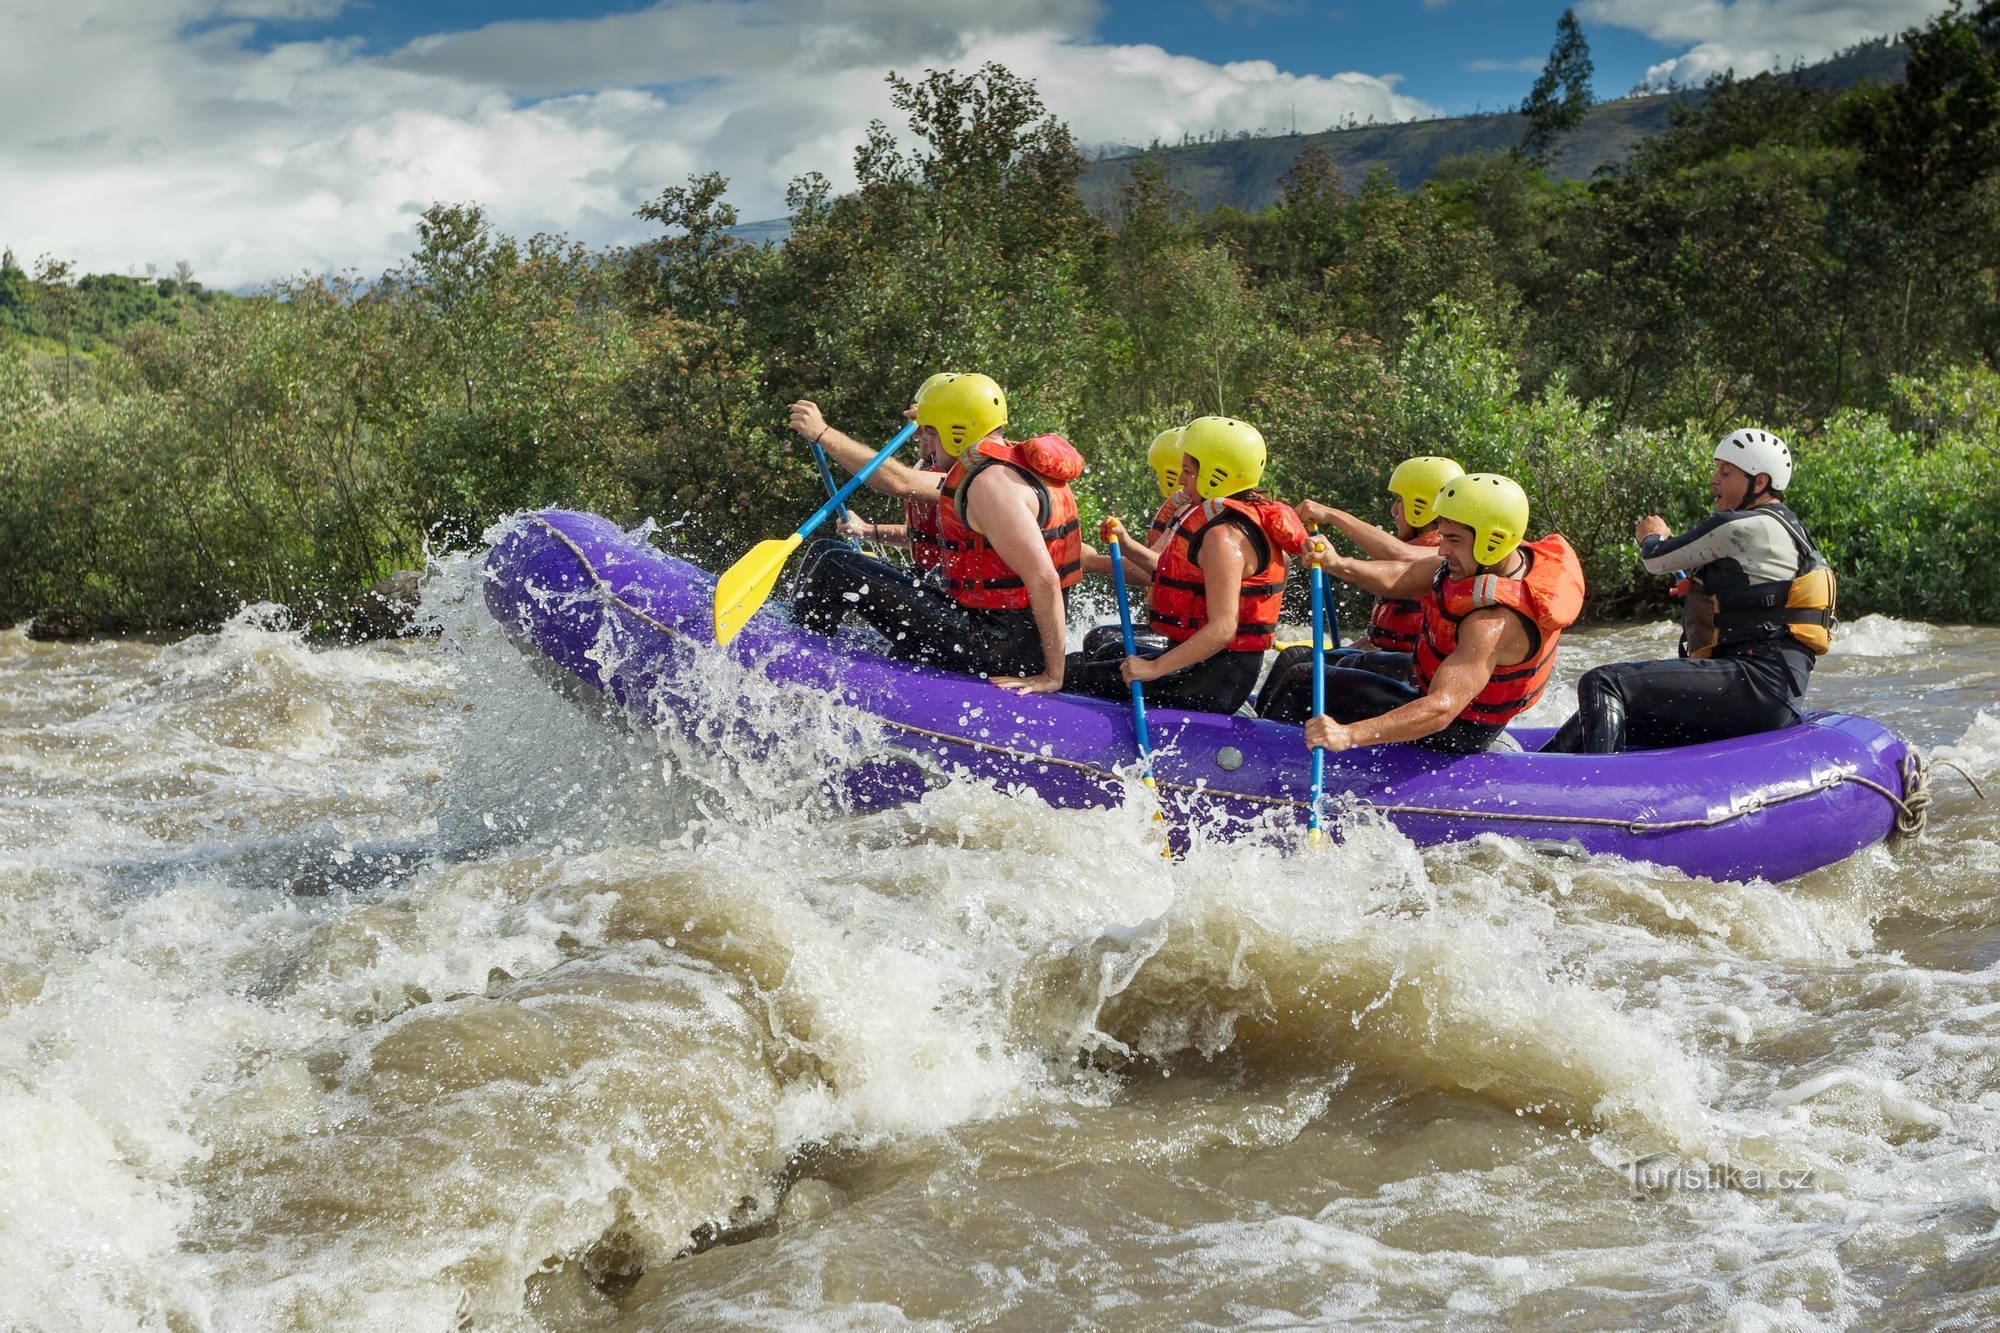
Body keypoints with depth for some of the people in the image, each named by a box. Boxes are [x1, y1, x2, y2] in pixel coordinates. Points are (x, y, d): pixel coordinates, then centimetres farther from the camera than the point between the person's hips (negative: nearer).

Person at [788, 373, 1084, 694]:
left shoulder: (991, 484, -20)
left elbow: (1044, 580, -27)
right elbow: (901, 483, 22)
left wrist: (1053, 675, -24)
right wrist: (822, 434, 27)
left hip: (996, 649, -11)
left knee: (834, 566, -8)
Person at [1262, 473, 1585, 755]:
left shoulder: (1494, 622, -36)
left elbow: (1442, 709, -45)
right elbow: (1399, 579, -7)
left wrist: (1349, 735, -54)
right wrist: (1337, 564, -26)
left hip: (1454, 734, -10)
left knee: (1304, 685, -9)